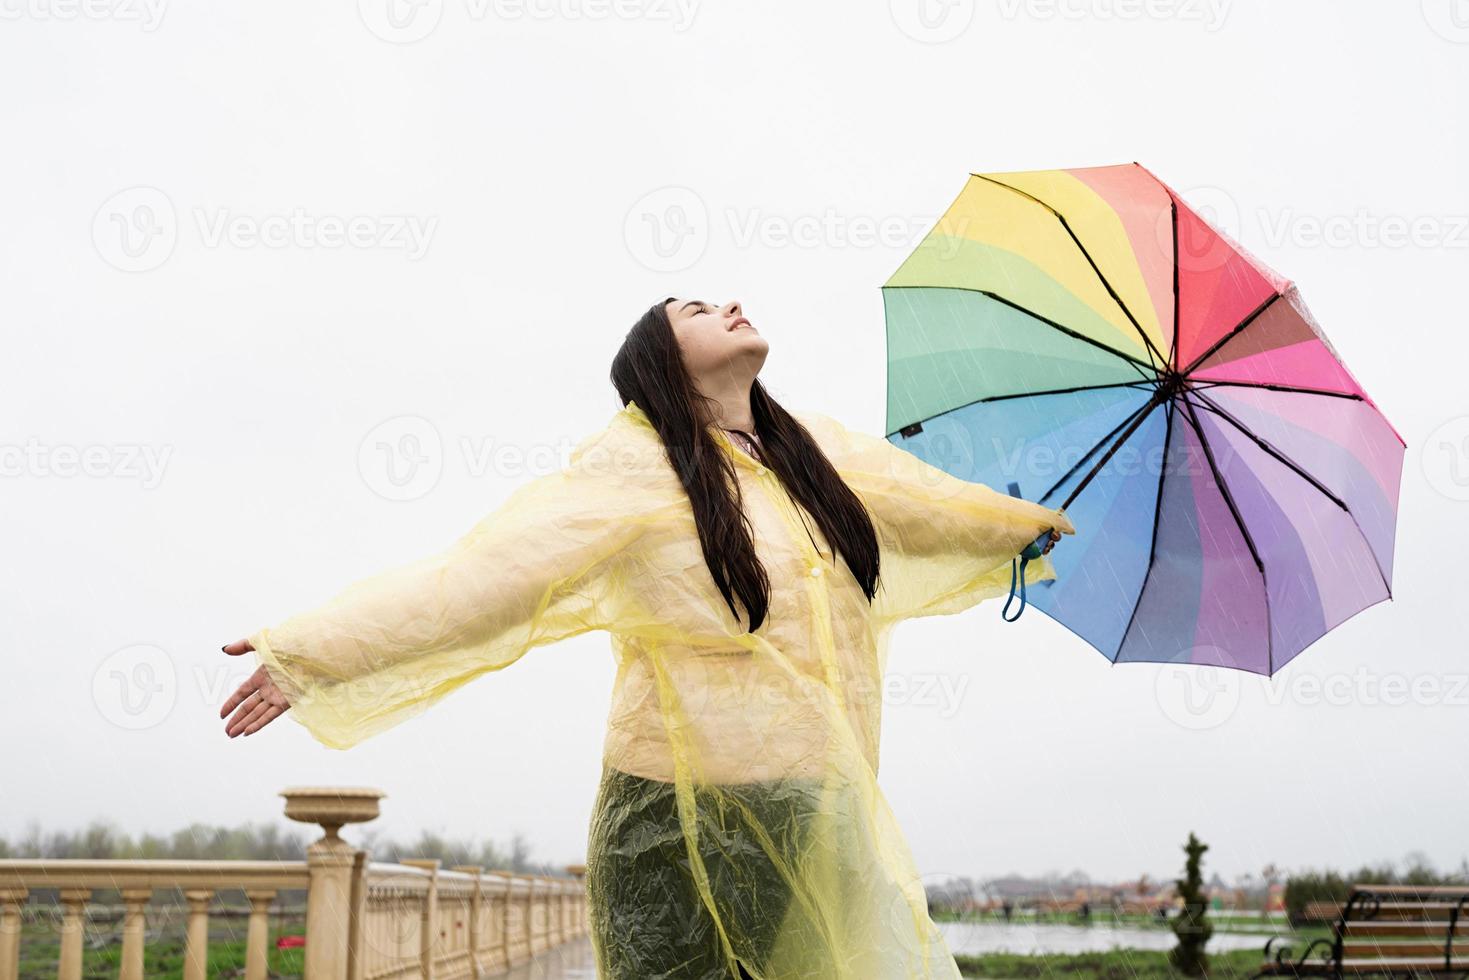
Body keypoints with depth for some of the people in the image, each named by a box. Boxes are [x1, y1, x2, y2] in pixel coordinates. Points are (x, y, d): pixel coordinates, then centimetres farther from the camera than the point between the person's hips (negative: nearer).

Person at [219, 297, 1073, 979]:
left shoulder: (823, 450, 12)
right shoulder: (633, 465, -6)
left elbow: (934, 505, 32)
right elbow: (480, 576, -11)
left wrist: (1028, 521, 49)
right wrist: (311, 650, -16)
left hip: (820, 821, 5)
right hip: (687, 823, -5)